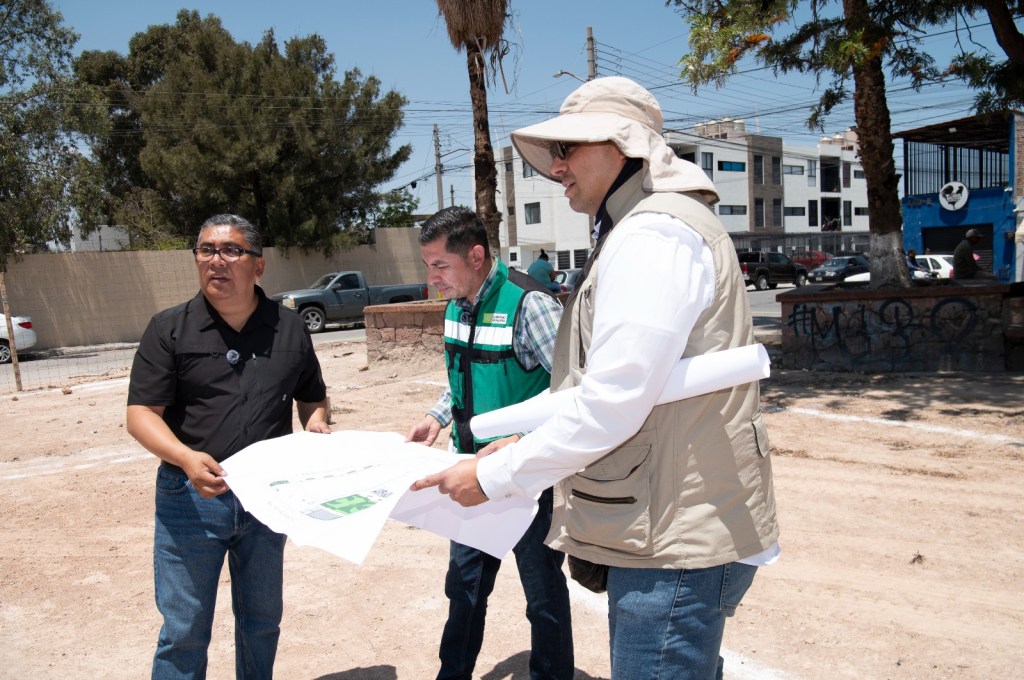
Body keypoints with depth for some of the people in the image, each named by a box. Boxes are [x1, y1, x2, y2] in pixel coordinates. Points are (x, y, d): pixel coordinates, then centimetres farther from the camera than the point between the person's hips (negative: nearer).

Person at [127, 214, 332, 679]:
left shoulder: (289, 329, 4)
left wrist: (317, 421, -8)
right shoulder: (170, 328, -4)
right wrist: (185, 457, -26)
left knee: (262, 621, 18)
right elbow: (141, 413, -8)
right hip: (190, 497, -2)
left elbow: (312, 397, 15)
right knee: (184, 631, 5)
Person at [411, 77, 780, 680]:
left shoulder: (653, 234, -17)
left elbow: (611, 405, -24)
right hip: (670, 531, 11)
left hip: (678, 540, -11)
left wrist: (494, 476, -13)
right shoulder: (647, 228, 18)